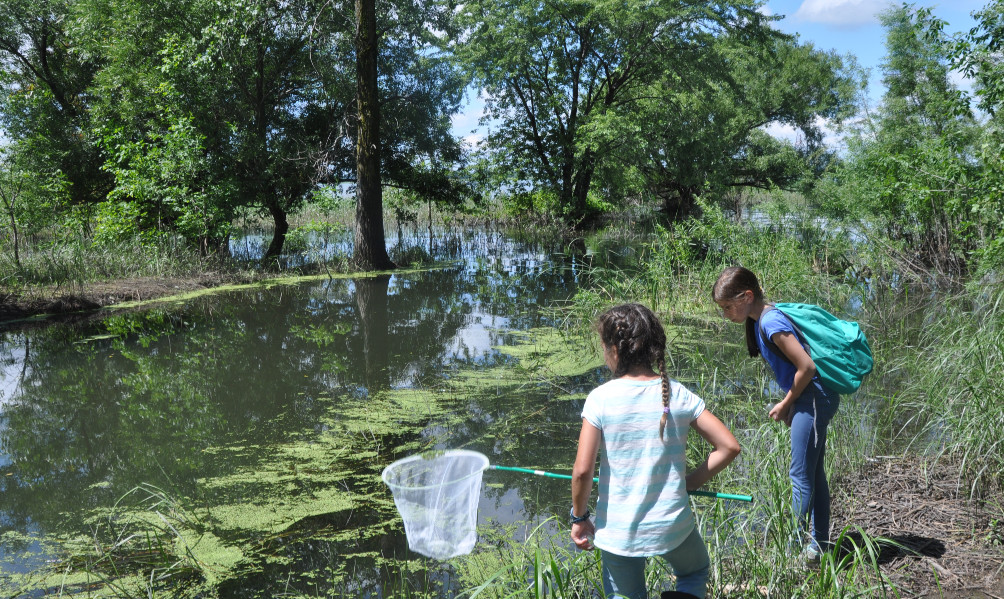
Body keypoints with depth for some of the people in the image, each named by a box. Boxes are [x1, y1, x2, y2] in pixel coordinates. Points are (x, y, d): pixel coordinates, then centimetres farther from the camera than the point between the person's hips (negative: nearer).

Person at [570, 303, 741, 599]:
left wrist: (579, 517, 2)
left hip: (617, 532, 0)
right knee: (696, 572, 30)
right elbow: (729, 447, -4)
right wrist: (689, 482, 7)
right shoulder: (679, 395, -5)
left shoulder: (600, 398, -12)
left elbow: (582, 471, -14)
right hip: (673, 525, 1)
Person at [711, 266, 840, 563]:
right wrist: (790, 403, 10)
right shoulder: (761, 319, 7)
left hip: (813, 399, -10)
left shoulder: (771, 323, -23)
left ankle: (798, 546, 6)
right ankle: (820, 544, 28)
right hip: (814, 399, 10)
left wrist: (786, 404, -11)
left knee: (801, 476, -3)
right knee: (814, 473, 17)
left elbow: (806, 366, -23)